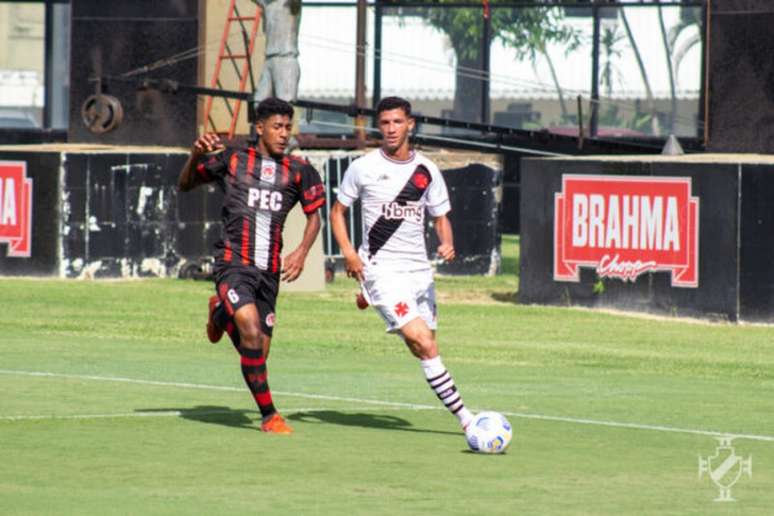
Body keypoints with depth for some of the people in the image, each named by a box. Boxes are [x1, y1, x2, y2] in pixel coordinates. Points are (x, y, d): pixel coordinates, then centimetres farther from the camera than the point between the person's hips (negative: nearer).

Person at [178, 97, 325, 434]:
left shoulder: (298, 172, 8)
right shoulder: (230, 160, 4)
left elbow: (314, 215, 16)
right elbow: (184, 185, 13)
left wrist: (302, 252, -1)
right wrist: (196, 155, -7)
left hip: (269, 270, 4)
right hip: (233, 264, -4)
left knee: (256, 353, 6)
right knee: (251, 329, -26)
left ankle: (220, 313, 39)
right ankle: (269, 415, -17)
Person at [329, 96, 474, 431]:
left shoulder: (426, 171, 7)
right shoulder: (363, 168, -1)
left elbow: (440, 216, 15)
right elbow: (338, 210, 9)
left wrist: (447, 243, -7)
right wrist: (348, 251, -7)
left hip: (419, 269, 5)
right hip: (381, 268, -5)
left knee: (423, 349, 9)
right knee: (423, 342, -18)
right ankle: (463, 415, -19)